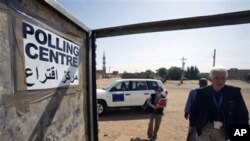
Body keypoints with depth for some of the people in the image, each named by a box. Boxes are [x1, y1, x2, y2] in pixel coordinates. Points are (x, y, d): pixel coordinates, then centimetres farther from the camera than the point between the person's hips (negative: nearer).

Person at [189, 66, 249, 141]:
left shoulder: (234, 92, -8)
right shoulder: (202, 92, -10)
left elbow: (242, 113, 1)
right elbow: (194, 109, 0)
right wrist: (192, 124, 8)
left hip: (224, 129, 2)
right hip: (205, 128, -1)